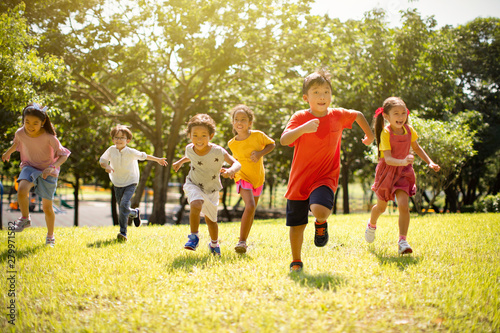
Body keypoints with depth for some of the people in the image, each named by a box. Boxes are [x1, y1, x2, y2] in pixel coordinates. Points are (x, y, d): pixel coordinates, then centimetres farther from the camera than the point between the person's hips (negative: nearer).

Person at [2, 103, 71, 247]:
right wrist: (8, 153, 28)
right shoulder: (20, 133, -13)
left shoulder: (49, 137, -25)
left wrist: (52, 167, -35)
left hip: (47, 172, -2)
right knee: (22, 190, -30)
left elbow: (63, 155, -19)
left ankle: (50, 236, 29)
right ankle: (25, 219, -4)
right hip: (29, 167, 2)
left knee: (47, 208, 5)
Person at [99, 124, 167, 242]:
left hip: (130, 183, -4)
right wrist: (106, 166, -21)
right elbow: (102, 160, 3)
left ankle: (123, 233, -20)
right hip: (117, 184, 4)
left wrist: (158, 159, 15)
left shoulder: (131, 152, -13)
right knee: (122, 209, 11)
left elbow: (143, 156, 3)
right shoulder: (111, 150, -8)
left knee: (124, 205, -23)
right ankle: (135, 213, 45)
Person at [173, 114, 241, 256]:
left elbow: (236, 164, -28)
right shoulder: (190, 149, -13)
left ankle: (214, 244, 44)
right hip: (194, 185, 0)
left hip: (211, 190, 0)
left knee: (211, 219, 16)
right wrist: (181, 162, 12)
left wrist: (230, 171, -47)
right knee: (196, 206, -32)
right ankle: (194, 237, -15)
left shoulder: (217, 151, -26)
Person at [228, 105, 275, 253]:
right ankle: (242, 241, -17)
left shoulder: (258, 135, -13)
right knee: (250, 206, -25)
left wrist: (260, 153, -15)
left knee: (251, 212, 11)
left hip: (258, 178, 2)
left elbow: (271, 144, 2)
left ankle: (243, 242, 27)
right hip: (243, 178, -2)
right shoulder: (232, 144, -8)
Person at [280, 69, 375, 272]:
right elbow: (284, 140, -25)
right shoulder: (300, 118, -10)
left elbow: (358, 115, 20)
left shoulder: (338, 115, -2)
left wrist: (370, 135, 28)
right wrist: (303, 128, -40)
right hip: (299, 179, 0)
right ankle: (296, 262, 31)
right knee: (296, 225, 8)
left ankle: (321, 224, 8)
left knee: (320, 211, -30)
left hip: (325, 177, 0)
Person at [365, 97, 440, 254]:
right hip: (387, 171, -2)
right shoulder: (386, 133, -21)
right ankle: (372, 225, 48)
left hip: (403, 172, 2)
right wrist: (402, 162, -46)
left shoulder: (409, 130, -6)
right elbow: (388, 159, -29)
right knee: (381, 207, 15)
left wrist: (430, 162, 7)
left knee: (403, 205, -17)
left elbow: (416, 148, 14)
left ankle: (402, 241, -12)